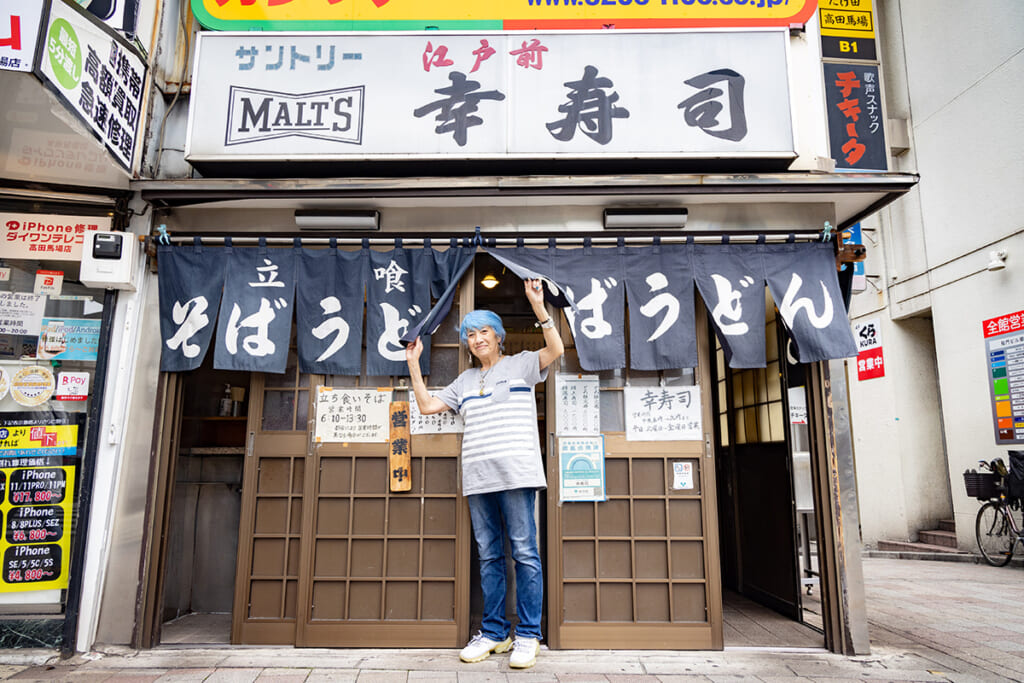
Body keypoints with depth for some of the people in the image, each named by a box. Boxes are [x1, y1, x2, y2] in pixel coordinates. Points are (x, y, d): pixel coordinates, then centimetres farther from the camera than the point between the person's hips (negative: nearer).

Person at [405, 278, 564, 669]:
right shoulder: (465, 381, 22)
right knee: (489, 556, 9)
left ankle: (528, 635, 5)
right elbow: (426, 405, 20)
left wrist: (537, 306, -17)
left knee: (524, 552, -3)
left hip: (516, 473, -5)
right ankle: (493, 632, 18)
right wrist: (414, 364, 16)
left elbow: (555, 350, -9)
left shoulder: (521, 364, 7)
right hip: (478, 478, 5)